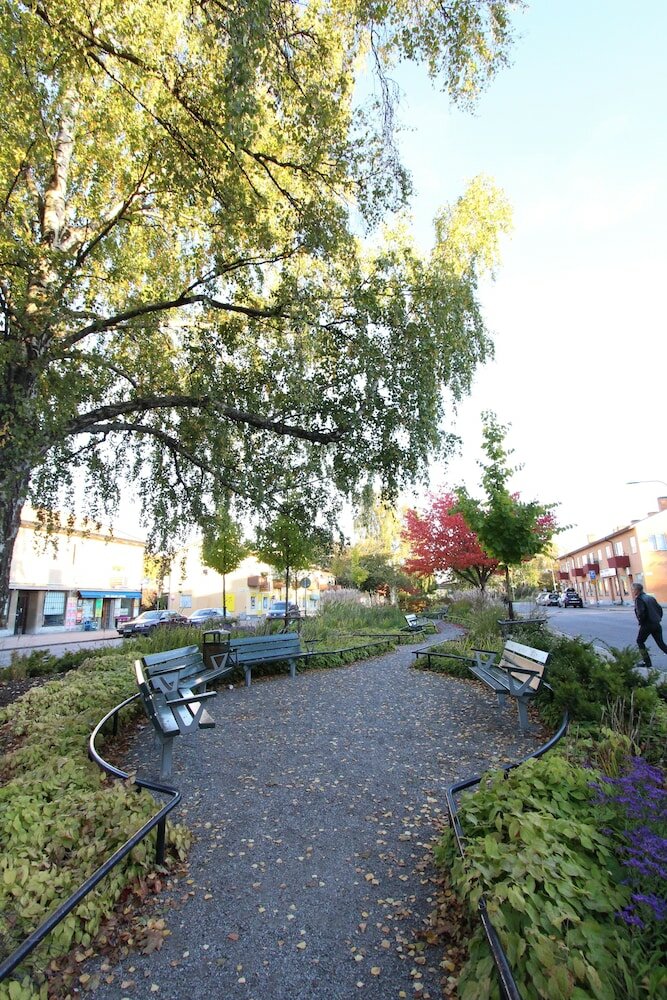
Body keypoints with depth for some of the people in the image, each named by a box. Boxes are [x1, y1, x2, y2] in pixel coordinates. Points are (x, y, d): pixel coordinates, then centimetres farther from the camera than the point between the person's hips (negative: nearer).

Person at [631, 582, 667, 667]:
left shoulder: (639, 599, -12)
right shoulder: (650, 597, 12)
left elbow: (641, 612, -24)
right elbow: (659, 608, 13)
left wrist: (641, 622, -9)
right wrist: (658, 619, 16)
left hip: (647, 625, -7)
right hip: (657, 624, 7)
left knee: (640, 641, 11)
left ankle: (647, 662, 9)